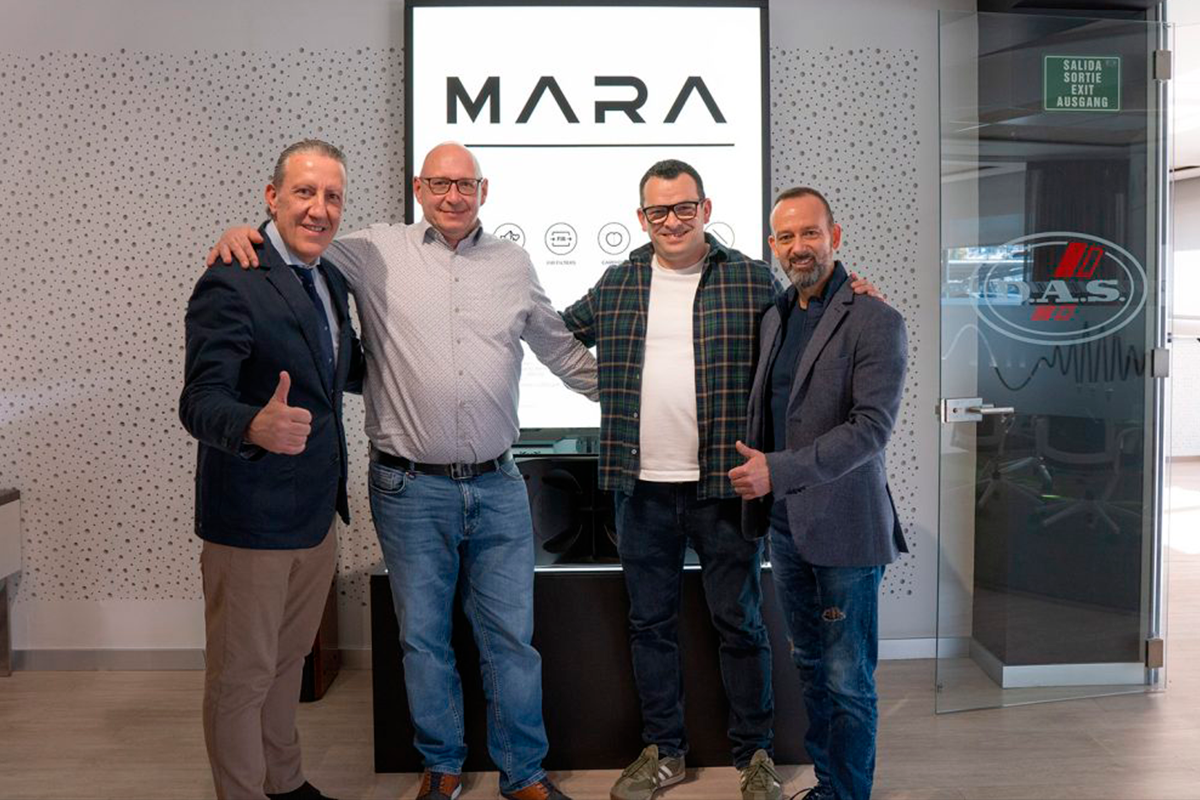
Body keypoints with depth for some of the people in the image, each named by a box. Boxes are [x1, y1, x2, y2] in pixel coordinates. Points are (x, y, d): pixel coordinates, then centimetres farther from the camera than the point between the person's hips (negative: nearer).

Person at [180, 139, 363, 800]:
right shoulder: (231, 284, -18)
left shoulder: (329, 278, 8)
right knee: (241, 675, 8)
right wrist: (256, 427, -46)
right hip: (251, 518, -8)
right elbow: (200, 403, -26)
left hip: (317, 511, 8)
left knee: (288, 660, 24)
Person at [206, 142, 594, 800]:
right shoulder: (376, 252, 1)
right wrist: (242, 235, -11)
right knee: (423, 637, 12)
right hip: (410, 490, -1)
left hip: (497, 485, 2)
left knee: (512, 637, 9)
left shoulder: (514, 264, 9)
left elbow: (562, 350, 19)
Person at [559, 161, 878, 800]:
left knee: (738, 621, 8)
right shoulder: (615, 286, 9)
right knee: (650, 622, 13)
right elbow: (559, 333, 23)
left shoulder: (752, 281, 1)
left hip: (723, 483, -2)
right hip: (642, 486, 3)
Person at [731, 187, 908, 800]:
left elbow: (871, 427, -20)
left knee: (847, 680, 4)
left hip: (843, 526, -7)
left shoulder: (875, 322, -11)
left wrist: (778, 470, -24)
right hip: (786, 524, 7)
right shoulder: (774, 318, 10)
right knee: (810, 666, 18)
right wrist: (756, 495, 12)